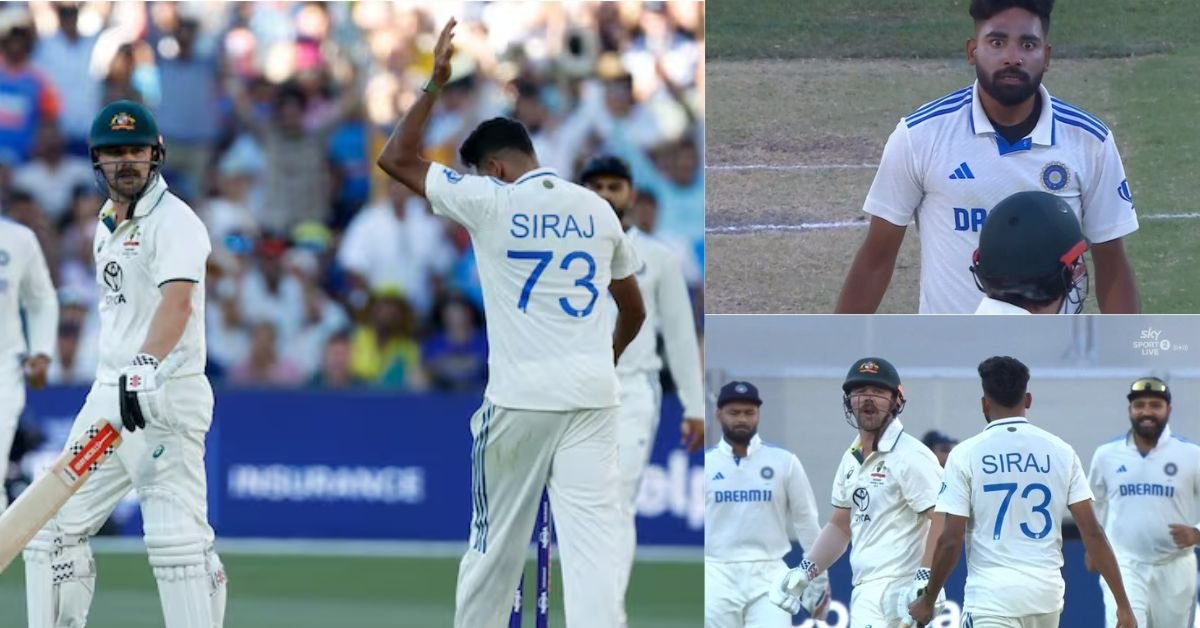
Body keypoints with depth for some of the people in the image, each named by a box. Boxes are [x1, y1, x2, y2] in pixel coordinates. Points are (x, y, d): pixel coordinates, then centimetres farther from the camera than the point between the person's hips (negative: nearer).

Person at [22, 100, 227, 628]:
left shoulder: (174, 221, -11)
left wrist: (145, 366, -43)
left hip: (165, 395, -9)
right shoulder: (106, 226, 16)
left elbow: (177, 301, -28)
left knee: (176, 537, -16)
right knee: (56, 527, 9)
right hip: (109, 392, 9)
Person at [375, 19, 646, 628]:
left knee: (496, 544, 10)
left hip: (520, 398, -3)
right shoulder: (597, 209, 9)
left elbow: (395, 159, 3)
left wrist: (435, 83, 6)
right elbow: (634, 311, 19)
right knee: (592, 542, -5)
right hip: (592, 395, 3)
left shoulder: (489, 202, -4)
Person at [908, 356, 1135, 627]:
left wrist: (927, 600, 6)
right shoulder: (1060, 451, 4)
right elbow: (1092, 532, 0)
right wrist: (1122, 604, 1)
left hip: (992, 596, -4)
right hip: (1047, 594, 4)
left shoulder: (967, 454, -4)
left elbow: (950, 541, -7)